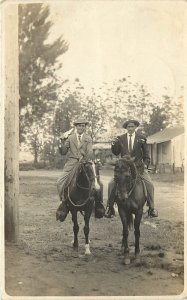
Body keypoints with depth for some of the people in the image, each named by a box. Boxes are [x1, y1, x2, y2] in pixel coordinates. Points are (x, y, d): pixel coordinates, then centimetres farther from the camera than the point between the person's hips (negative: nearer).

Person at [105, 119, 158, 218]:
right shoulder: (120, 138, 7)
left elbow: (146, 153, 10)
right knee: (112, 183, -15)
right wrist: (113, 145, -12)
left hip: (139, 167, -1)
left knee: (149, 184, -15)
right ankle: (109, 207, -3)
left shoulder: (141, 138, 5)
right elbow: (116, 153, 6)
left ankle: (151, 208, -2)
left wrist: (146, 164, -3)